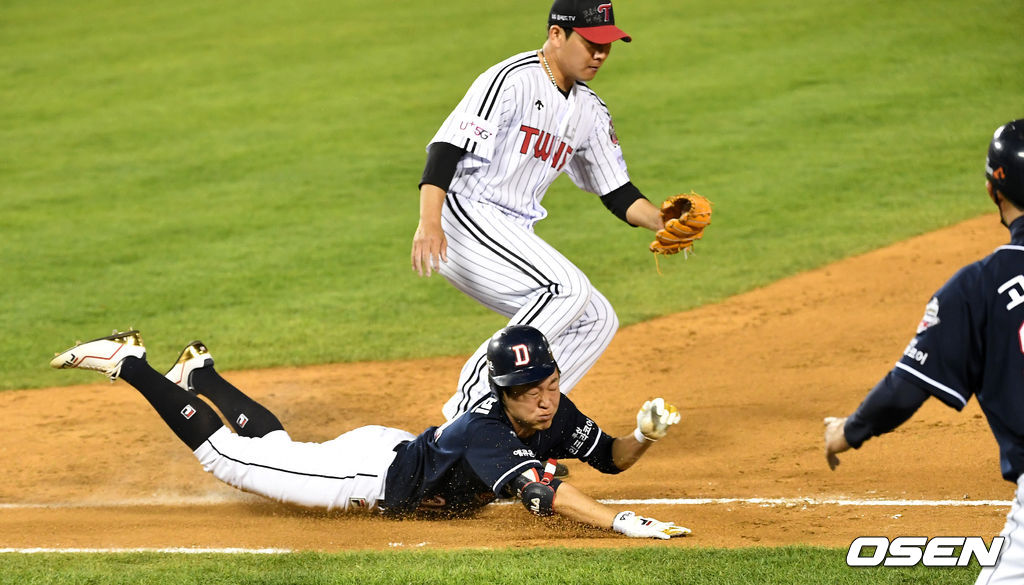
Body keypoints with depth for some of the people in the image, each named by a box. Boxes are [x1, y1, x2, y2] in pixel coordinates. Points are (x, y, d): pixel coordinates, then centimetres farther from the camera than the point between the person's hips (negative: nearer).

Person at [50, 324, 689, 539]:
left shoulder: (556, 416, -17)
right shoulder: (486, 429, -40)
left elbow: (611, 458, -4)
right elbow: (540, 489, -54)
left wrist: (645, 435, -26)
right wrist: (622, 522, -65)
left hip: (399, 453, 7)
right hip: (371, 470, -7)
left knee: (277, 448, 30)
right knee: (222, 451, 5)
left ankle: (201, 374, 49)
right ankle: (130, 363, 18)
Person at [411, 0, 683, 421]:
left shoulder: (590, 111, 13)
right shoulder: (512, 80, -13)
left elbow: (616, 191, 17)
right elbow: (447, 147, -22)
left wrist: (662, 223, -3)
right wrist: (429, 222, -36)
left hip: (514, 237, 9)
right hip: (465, 219, -9)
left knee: (596, 320, 3)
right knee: (569, 289, -25)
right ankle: (476, 397, -22)